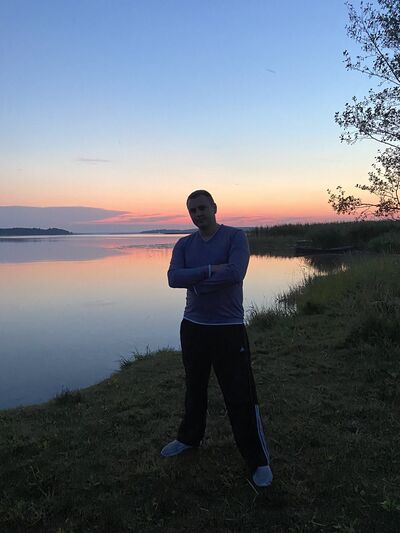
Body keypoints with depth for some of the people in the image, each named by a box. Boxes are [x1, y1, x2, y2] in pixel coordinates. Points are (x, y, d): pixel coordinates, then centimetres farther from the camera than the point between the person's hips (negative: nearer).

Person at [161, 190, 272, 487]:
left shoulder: (235, 237, -8)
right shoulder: (184, 245, 5)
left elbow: (235, 273, -25)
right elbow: (174, 278, -12)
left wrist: (195, 281, -14)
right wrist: (210, 270, -22)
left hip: (229, 329, -4)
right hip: (193, 327, 5)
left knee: (240, 396, -2)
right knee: (194, 388, 20)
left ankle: (259, 461, 14)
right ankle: (190, 438, 42)